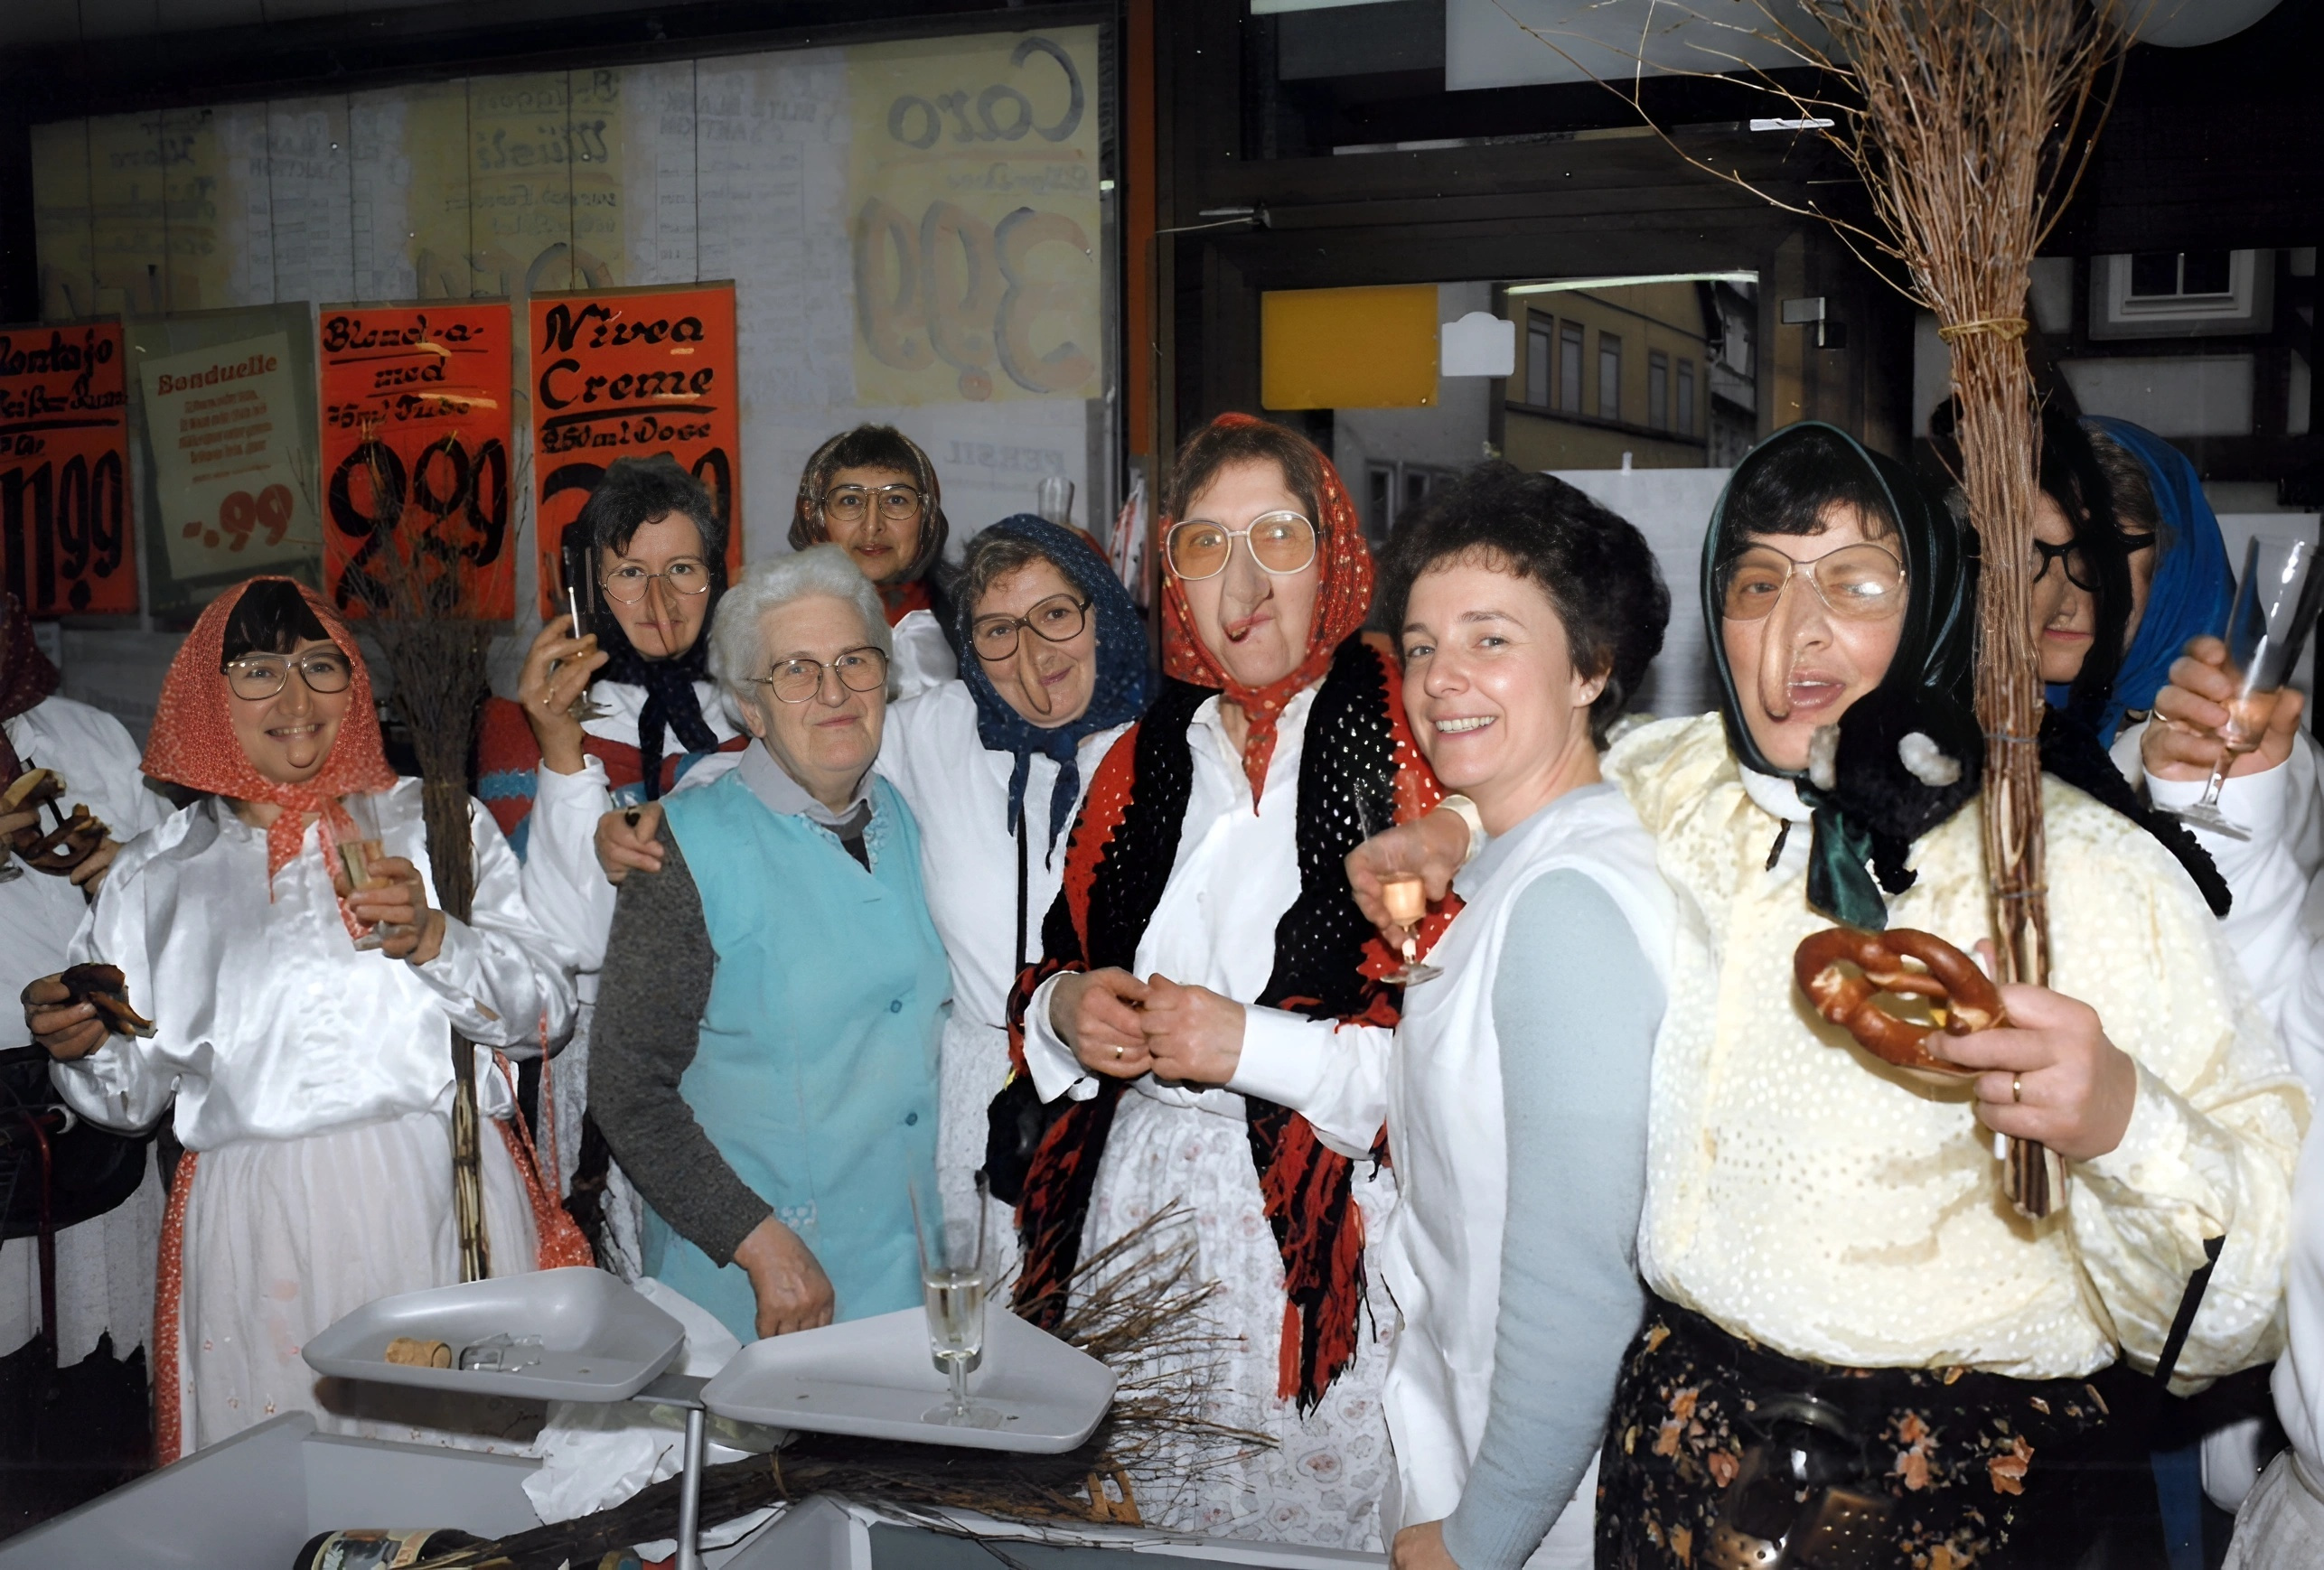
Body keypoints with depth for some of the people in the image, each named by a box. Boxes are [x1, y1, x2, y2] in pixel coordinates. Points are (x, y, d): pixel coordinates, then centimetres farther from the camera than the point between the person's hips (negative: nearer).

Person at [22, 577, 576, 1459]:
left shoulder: (435, 821, 9)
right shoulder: (159, 874, 13)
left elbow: (543, 1008, 1)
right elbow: (131, 1092, 15)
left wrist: (431, 939, -13)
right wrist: (85, 1046, -5)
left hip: (440, 1203, 0)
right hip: (254, 1232, 1)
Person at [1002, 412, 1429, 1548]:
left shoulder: (1404, 735, -6)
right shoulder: (1147, 761, 12)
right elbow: (1064, 961, 20)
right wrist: (1067, 1008, -2)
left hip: (1331, 1230, -4)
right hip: (1145, 1205, 5)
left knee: (1319, 1517, -1)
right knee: (1143, 1523, 11)